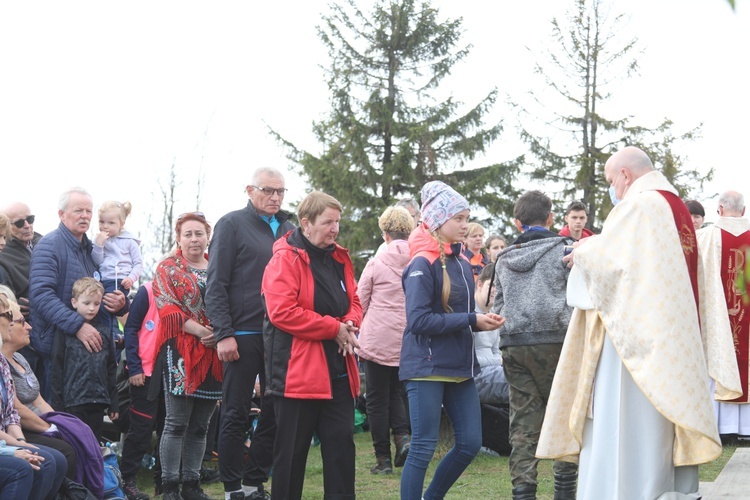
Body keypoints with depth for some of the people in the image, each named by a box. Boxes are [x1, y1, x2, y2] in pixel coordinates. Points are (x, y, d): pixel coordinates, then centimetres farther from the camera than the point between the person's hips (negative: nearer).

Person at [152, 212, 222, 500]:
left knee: (200, 425, 9)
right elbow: (167, 308, -8)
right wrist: (199, 330, -18)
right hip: (181, 353, -4)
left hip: (214, 354, 4)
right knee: (177, 423, -5)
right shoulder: (168, 269, 4)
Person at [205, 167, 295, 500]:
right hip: (243, 335, -5)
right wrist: (224, 334, -14)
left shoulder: (288, 230, 14)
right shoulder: (232, 224, -2)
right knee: (236, 414, 2)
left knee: (275, 412, 6)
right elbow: (216, 284, -6)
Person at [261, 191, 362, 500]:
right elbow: (282, 312, -20)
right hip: (298, 370, -7)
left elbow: (353, 301, 18)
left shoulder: (339, 258, 13)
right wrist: (334, 328, -17)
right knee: (292, 449, 2)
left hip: (337, 370, 7)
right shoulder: (285, 259, -10)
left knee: (342, 442, 6)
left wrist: (350, 324, -7)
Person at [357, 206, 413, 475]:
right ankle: (403, 436, -3)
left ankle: (383, 458, 8)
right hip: (409, 342, 3)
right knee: (396, 392, 20)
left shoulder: (377, 263, -8)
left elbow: (359, 303, -1)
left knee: (377, 399, 7)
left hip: (378, 340, -3)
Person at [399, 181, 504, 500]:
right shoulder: (423, 265, -11)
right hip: (427, 366, -8)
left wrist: (483, 320, -2)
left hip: (460, 366, 8)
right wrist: (471, 321, -17)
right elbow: (418, 320, -19)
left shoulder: (463, 264, 13)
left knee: (470, 443, 9)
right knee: (423, 447, -4)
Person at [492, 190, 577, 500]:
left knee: (524, 424, 4)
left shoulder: (504, 259, 15)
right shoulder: (565, 249, 1)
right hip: (553, 341, -4)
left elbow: (497, 307, 15)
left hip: (513, 346, 4)